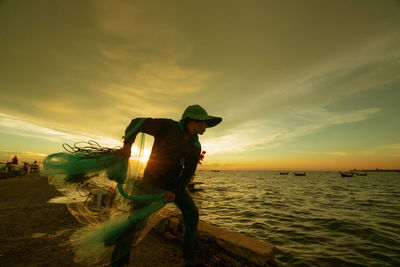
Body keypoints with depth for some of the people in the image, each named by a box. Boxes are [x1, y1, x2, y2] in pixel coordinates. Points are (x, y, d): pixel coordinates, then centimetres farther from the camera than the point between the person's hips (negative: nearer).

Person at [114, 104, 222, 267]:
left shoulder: (195, 147, -7)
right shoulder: (168, 126, -20)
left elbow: (188, 172, -6)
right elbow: (138, 123, -13)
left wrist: (175, 192, -18)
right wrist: (127, 144, -25)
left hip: (174, 182, 4)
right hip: (152, 180, -3)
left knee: (192, 213, -5)